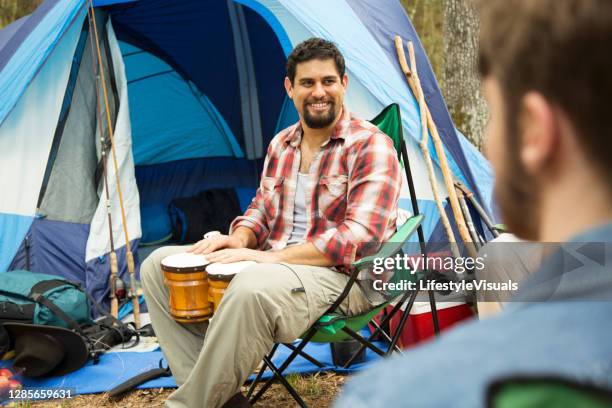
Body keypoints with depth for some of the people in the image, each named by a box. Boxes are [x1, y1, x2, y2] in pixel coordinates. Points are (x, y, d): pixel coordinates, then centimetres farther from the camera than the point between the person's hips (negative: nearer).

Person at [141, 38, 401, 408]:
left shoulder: (371, 146, -11)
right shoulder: (281, 144, 13)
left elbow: (358, 238, -21)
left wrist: (271, 256, -24)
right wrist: (239, 239, -4)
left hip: (340, 276, -8)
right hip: (272, 266, 8)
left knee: (255, 288, -40)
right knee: (159, 264, 1)